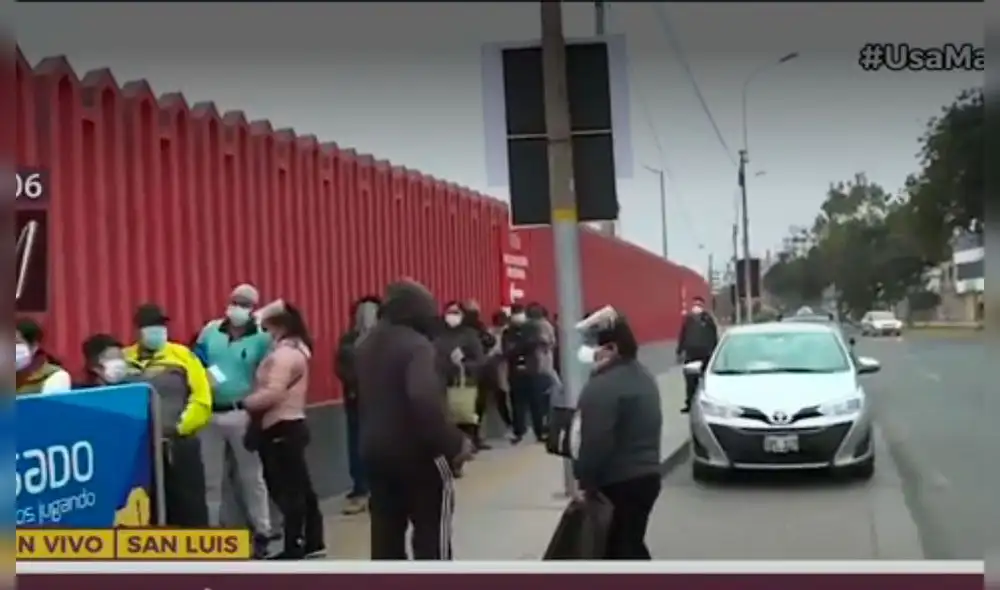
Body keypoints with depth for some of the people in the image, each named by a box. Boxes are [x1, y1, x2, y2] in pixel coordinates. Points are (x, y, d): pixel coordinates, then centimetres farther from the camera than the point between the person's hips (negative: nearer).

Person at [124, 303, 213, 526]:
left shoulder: (182, 356, 0)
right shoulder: (123, 360, 4)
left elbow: (201, 400, -5)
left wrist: (180, 428, -10)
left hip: (179, 445, -2)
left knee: (189, 508, 3)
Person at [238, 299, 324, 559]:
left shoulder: (284, 354, -18)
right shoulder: (295, 348, 15)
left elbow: (273, 394, -27)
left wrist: (241, 403, -18)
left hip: (281, 429, -11)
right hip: (291, 426, 11)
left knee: (287, 490, -6)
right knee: (300, 486, 15)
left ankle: (293, 549, -1)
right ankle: (313, 541, 23)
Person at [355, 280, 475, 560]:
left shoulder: (366, 346, 11)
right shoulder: (416, 345, -18)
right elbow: (425, 401, -29)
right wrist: (454, 442, -23)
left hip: (375, 449, 8)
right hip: (417, 452, -8)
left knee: (386, 532, 12)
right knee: (432, 531, 2)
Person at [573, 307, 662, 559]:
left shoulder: (603, 387, -20)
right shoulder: (641, 375, 12)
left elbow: (596, 443, -24)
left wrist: (585, 480, -14)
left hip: (618, 482, -10)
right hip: (646, 474, 10)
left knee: (621, 549, -2)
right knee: (631, 544, 20)